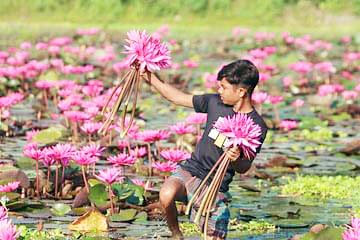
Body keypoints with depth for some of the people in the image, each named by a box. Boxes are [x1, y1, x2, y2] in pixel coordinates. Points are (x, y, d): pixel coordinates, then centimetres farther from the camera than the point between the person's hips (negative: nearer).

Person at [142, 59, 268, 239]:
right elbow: (178, 98, 15)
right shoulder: (215, 102, 2)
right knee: (167, 195, -31)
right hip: (190, 170, 2)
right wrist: (149, 77, 12)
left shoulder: (257, 127, -11)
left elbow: (244, 168, -9)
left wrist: (236, 160, -32)